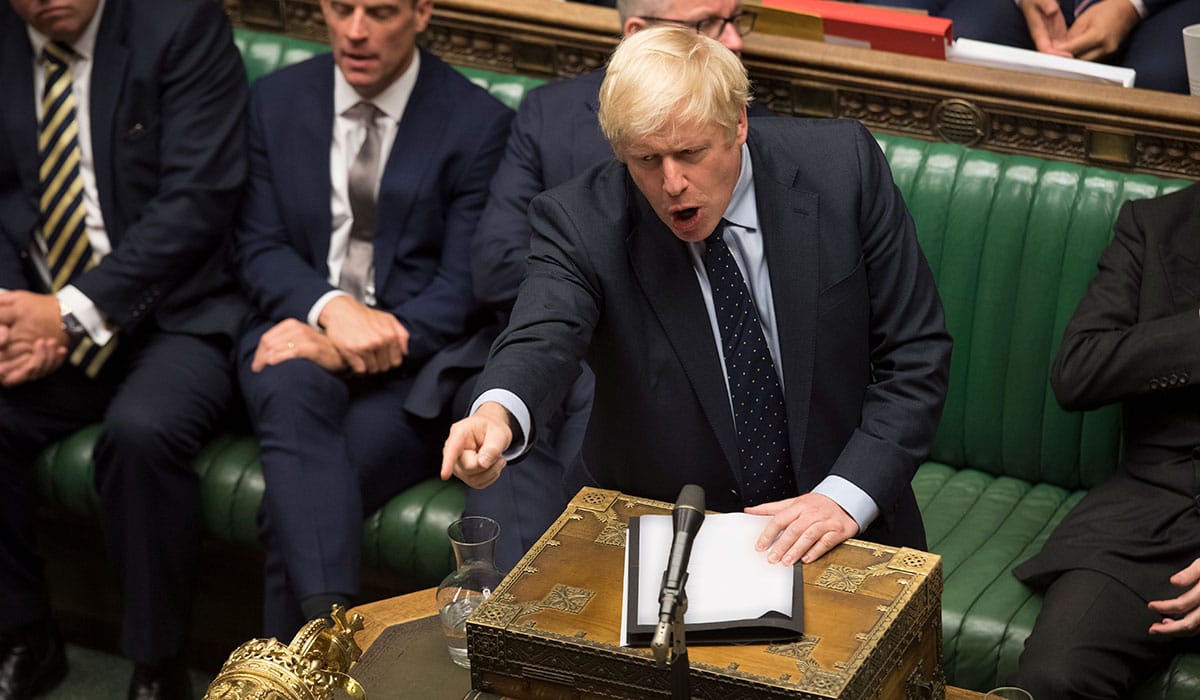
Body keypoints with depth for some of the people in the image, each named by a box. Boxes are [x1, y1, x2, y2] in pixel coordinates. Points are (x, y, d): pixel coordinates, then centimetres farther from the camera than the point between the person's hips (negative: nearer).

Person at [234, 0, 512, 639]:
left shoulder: (477, 123, 1)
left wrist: (347, 347, -19)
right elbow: (259, 250, 7)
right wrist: (330, 307, -16)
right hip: (301, 332, 2)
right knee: (291, 390, -36)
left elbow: (465, 287, -5)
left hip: (412, 357, -2)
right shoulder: (276, 102, 13)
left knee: (294, 496, -30)